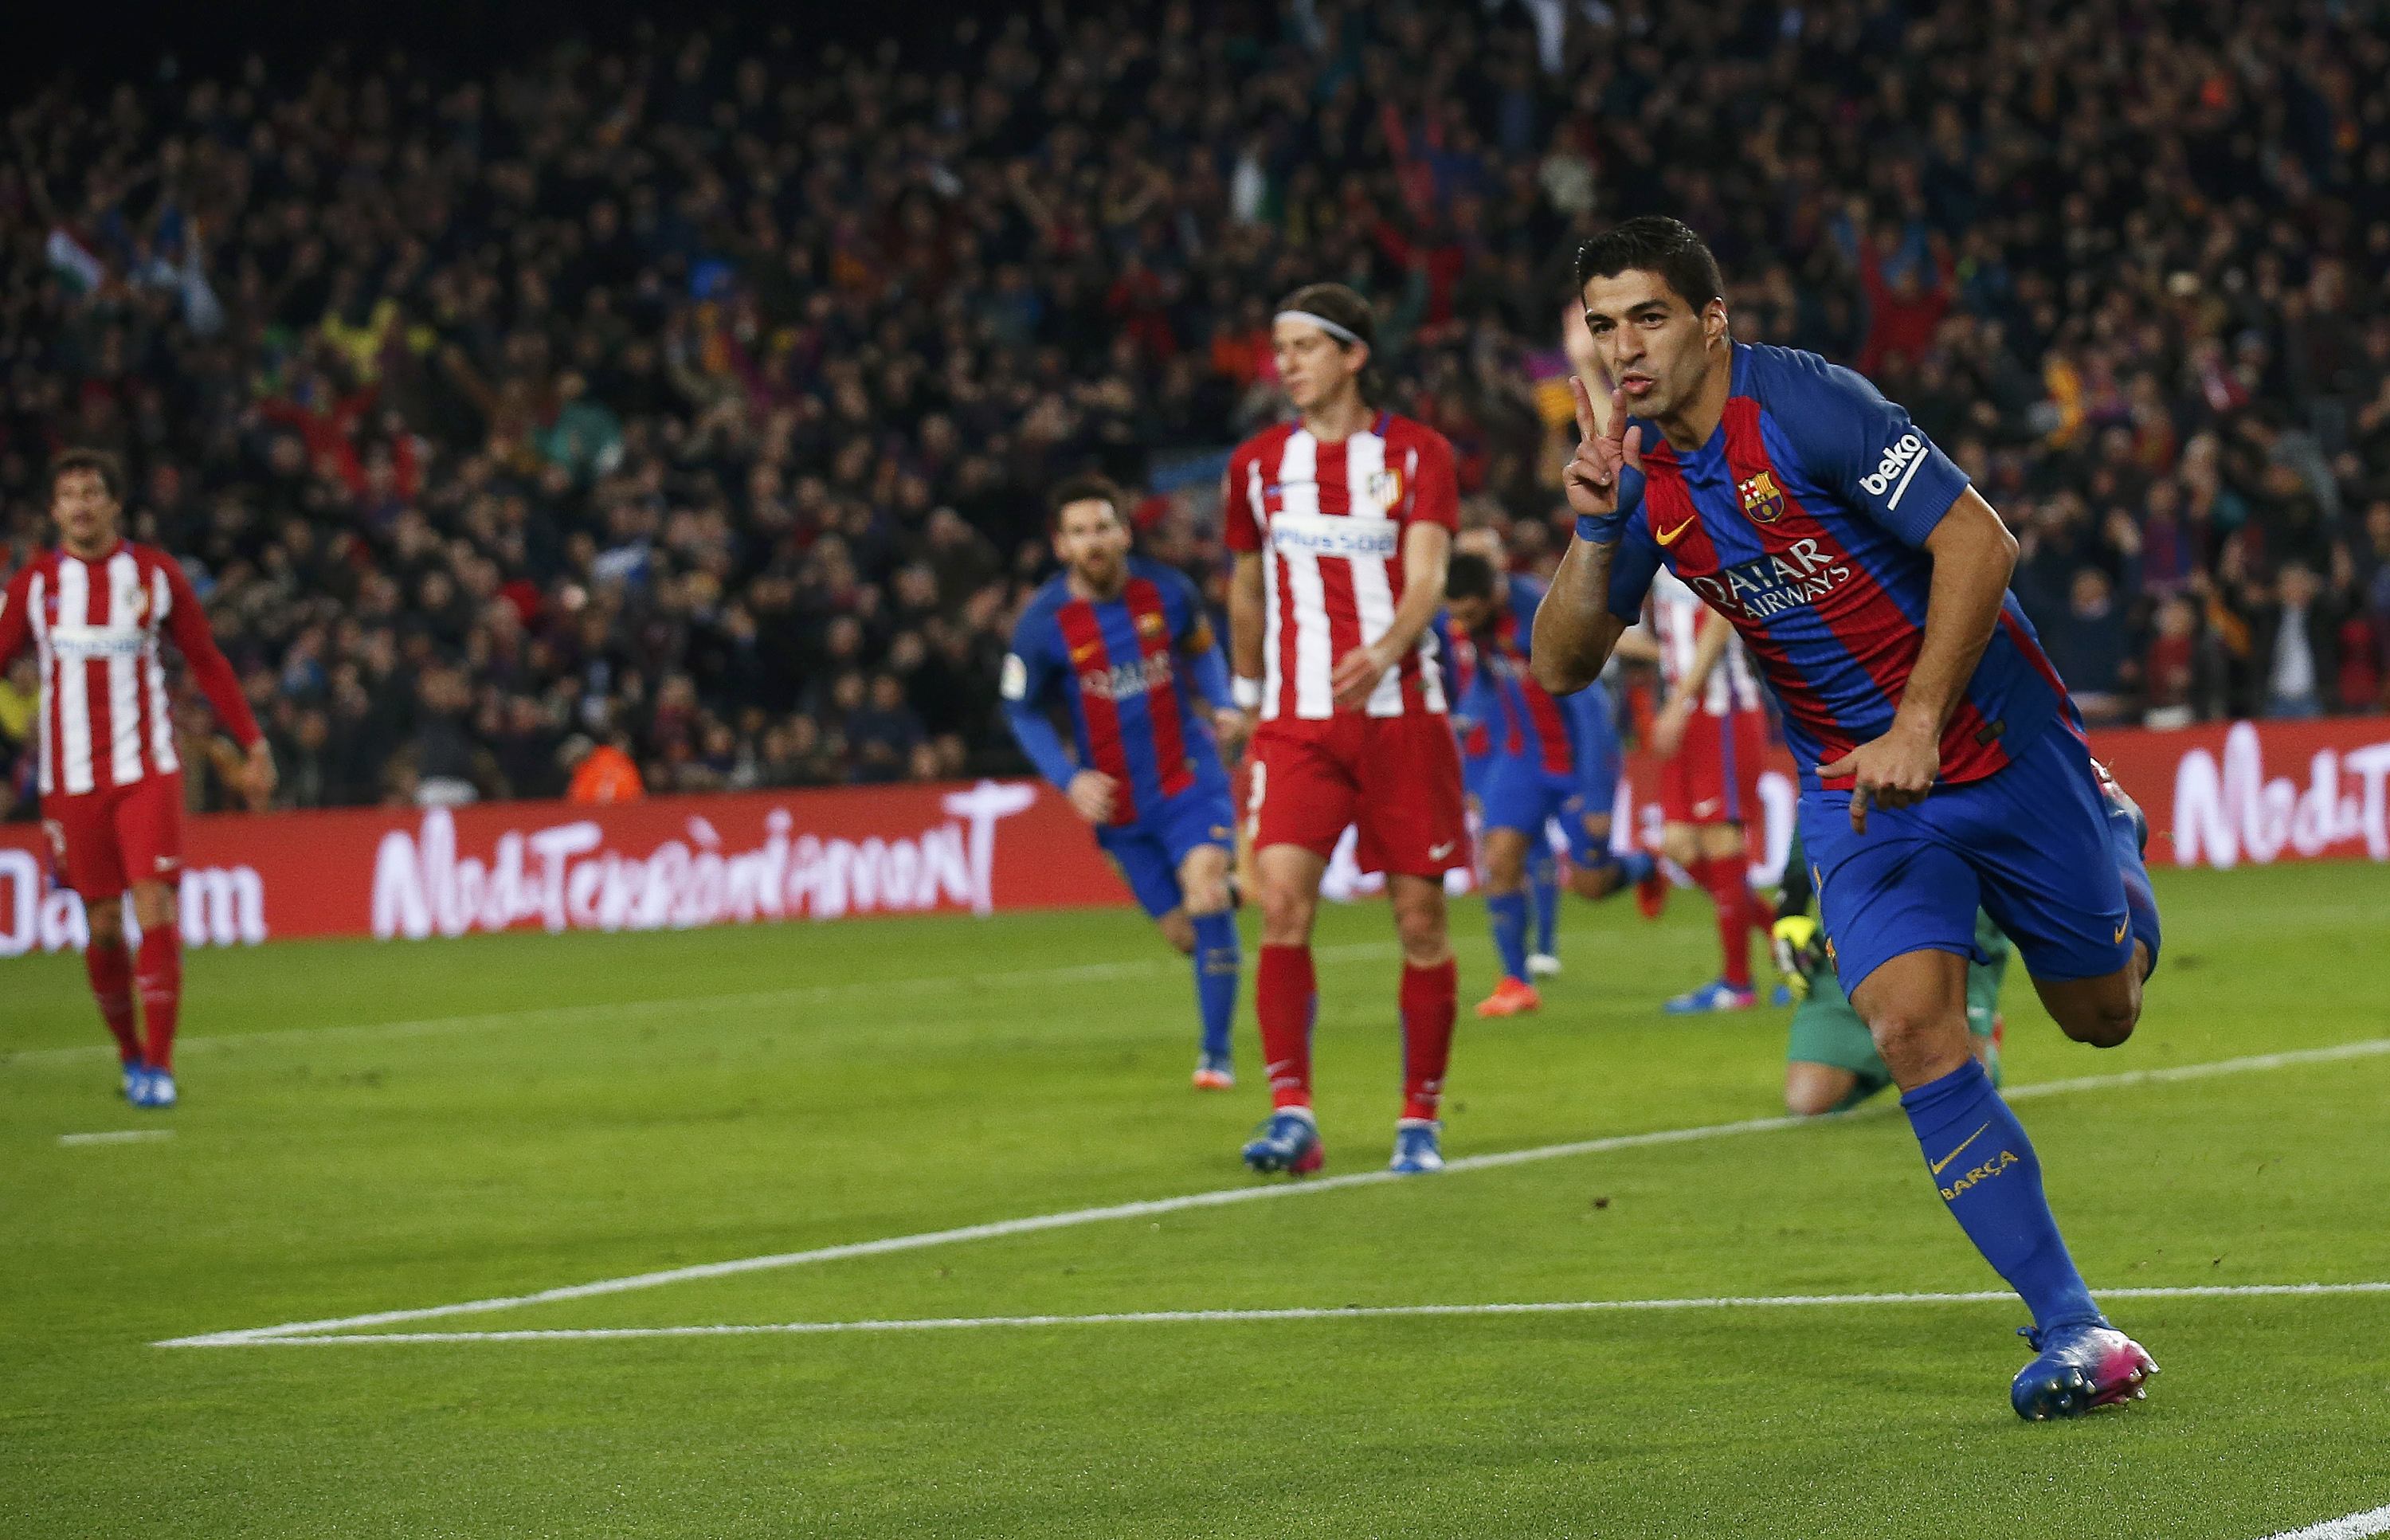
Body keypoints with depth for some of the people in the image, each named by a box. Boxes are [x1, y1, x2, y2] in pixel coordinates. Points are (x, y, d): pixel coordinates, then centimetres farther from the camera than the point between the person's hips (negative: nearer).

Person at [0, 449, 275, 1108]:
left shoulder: (155, 573, 4)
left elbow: (207, 663, 10)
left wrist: (253, 746, 7)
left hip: (147, 770, -1)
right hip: (71, 779, 1)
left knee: (155, 910, -13)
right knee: (103, 925, 3)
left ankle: (158, 1065, -10)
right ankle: (129, 1054, 22)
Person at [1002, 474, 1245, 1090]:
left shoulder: (1167, 591, -4)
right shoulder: (1043, 623, -9)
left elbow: (1201, 648, 16)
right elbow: (1022, 711, 3)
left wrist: (1223, 704, -3)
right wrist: (1069, 778, -10)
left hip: (1187, 777, -1)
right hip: (1117, 802, 1)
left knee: (1204, 890, -22)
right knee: (1182, 934, 2)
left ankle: (1217, 1054, -13)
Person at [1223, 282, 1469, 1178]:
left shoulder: (1417, 454, 1)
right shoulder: (1257, 463, 9)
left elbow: (1426, 575, -12)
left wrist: (1383, 652, -31)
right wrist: (1247, 691, 29)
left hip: (1400, 712, -1)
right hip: (1296, 721, 1)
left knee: (1420, 918, 1)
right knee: (1282, 903, -17)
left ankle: (1420, 1122, 12)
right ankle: (1291, 1114, -17)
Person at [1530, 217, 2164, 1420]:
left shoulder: (1806, 405, -20)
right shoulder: (1641, 475, -1)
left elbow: (1980, 543, -21)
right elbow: (1561, 666, 1)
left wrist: (1919, 725, -27)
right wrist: (1594, 530, -16)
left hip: (1997, 744, -3)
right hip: (1855, 787, 3)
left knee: (2102, 1015, 12)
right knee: (1913, 1026, -20)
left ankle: (2112, 835, 49)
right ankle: (2074, 1332, -17)